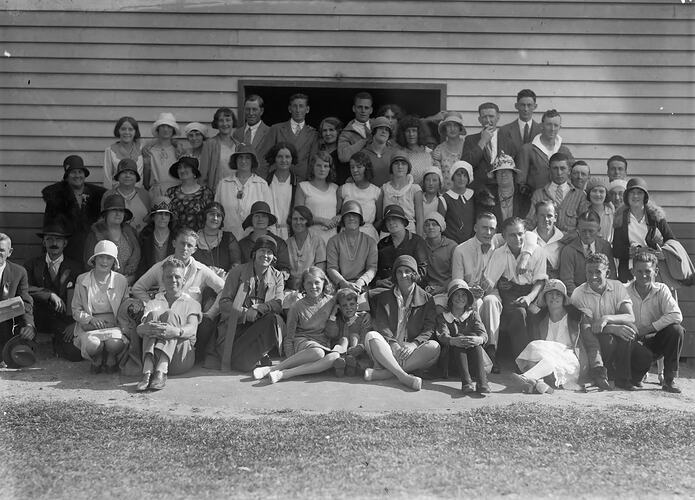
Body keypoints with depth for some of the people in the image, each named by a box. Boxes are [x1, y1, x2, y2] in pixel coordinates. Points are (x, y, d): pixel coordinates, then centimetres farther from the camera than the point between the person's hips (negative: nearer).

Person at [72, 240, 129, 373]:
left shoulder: (121, 281, 5)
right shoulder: (82, 280, 5)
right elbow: (76, 310, 7)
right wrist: (91, 319, -13)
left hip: (114, 326, 0)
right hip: (89, 327, 0)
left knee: (115, 343, -35)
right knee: (92, 344, -34)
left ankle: (111, 360, 3)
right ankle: (97, 361, 4)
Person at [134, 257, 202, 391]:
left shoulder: (192, 304, 20)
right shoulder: (154, 303, 26)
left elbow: (192, 329, -3)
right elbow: (139, 329, 5)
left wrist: (176, 331, -29)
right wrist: (145, 328, -23)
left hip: (181, 360, -1)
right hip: (153, 356, 2)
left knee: (170, 314, -22)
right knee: (154, 314, -19)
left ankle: (161, 372, -45)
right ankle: (148, 371, -43)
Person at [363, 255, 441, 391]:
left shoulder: (426, 299, 11)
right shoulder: (384, 297, 14)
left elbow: (429, 328, 0)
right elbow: (381, 324, 1)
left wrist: (414, 344, -19)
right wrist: (393, 343, -18)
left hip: (412, 351, 0)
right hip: (388, 350, 0)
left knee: (434, 347, -30)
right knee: (371, 336, -27)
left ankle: (383, 372, -38)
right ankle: (403, 376, -38)